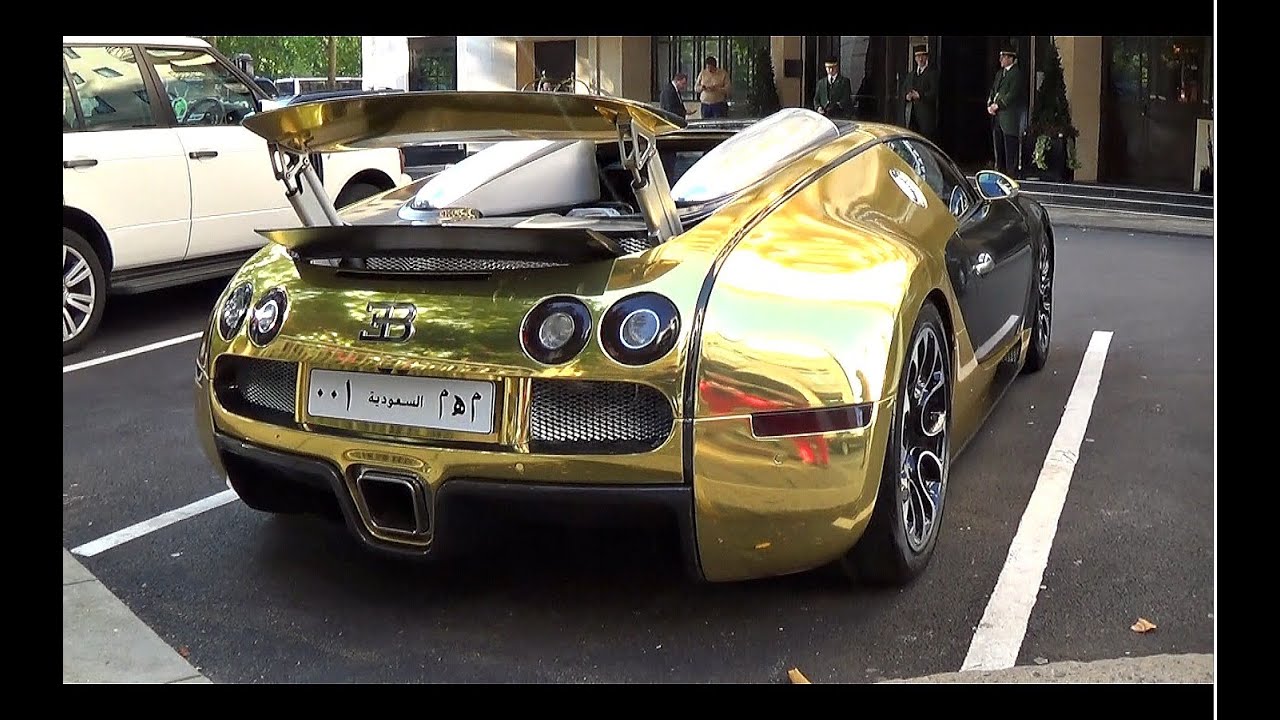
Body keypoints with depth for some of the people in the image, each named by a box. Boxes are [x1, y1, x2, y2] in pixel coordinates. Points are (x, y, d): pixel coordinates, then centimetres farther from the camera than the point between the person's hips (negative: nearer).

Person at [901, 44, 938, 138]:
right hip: (911, 114, 6)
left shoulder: (933, 72, 0)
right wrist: (906, 96, -4)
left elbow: (935, 92, -10)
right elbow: (903, 91, 20)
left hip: (926, 114, -6)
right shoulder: (910, 75, 22)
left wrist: (920, 96, -23)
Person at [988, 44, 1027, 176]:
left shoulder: (1017, 74, -8)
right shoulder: (999, 73, 19)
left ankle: (1011, 174, -4)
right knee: (998, 147, 12)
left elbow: (1012, 95, -16)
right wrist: (990, 105, 3)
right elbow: (993, 90, 19)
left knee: (1010, 149, -7)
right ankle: (1000, 172, 19)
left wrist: (997, 105, -15)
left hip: (1009, 118, -8)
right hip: (997, 117, 8)